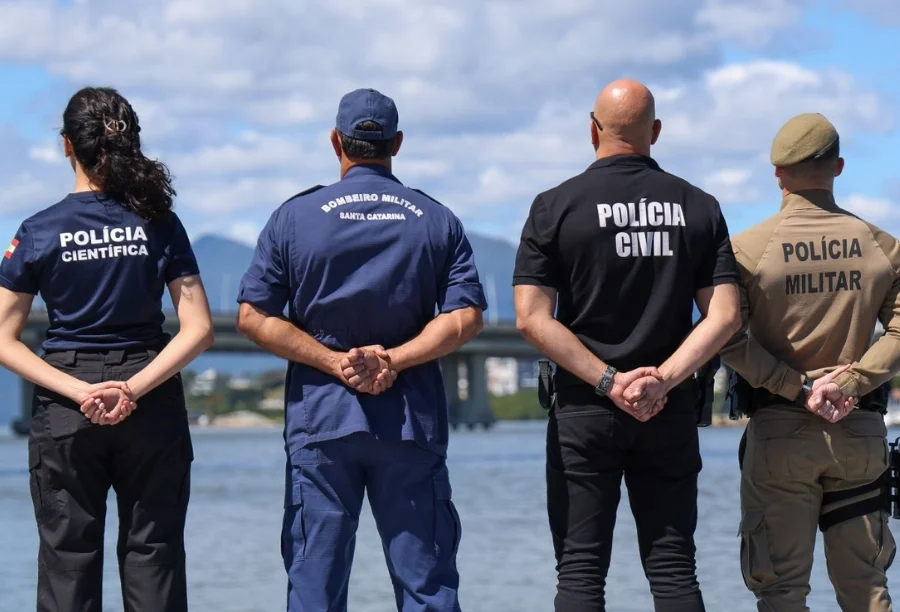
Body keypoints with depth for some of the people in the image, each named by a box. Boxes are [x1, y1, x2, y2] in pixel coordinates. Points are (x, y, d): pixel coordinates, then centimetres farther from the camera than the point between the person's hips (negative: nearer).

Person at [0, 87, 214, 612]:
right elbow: (199, 330, -7)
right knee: (153, 555, 5)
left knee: (69, 559, 4)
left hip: (64, 412, -1)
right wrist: (134, 388, -13)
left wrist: (78, 391, -12)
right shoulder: (159, 225, -2)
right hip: (153, 410, 1)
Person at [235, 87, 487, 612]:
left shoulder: (295, 217, 5)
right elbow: (466, 317, -4)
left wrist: (335, 362, -4)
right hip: (412, 421, 1)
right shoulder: (438, 221, 7)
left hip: (320, 416, 0)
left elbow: (254, 317, -1)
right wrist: (395, 360, -7)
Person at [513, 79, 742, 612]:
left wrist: (608, 382, -10)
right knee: (673, 568, 5)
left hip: (584, 409, -2)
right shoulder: (699, 208, 5)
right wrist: (663, 380, -10)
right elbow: (725, 316, -4)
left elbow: (532, 318, -10)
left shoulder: (556, 207, -3)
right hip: (671, 411, 2)